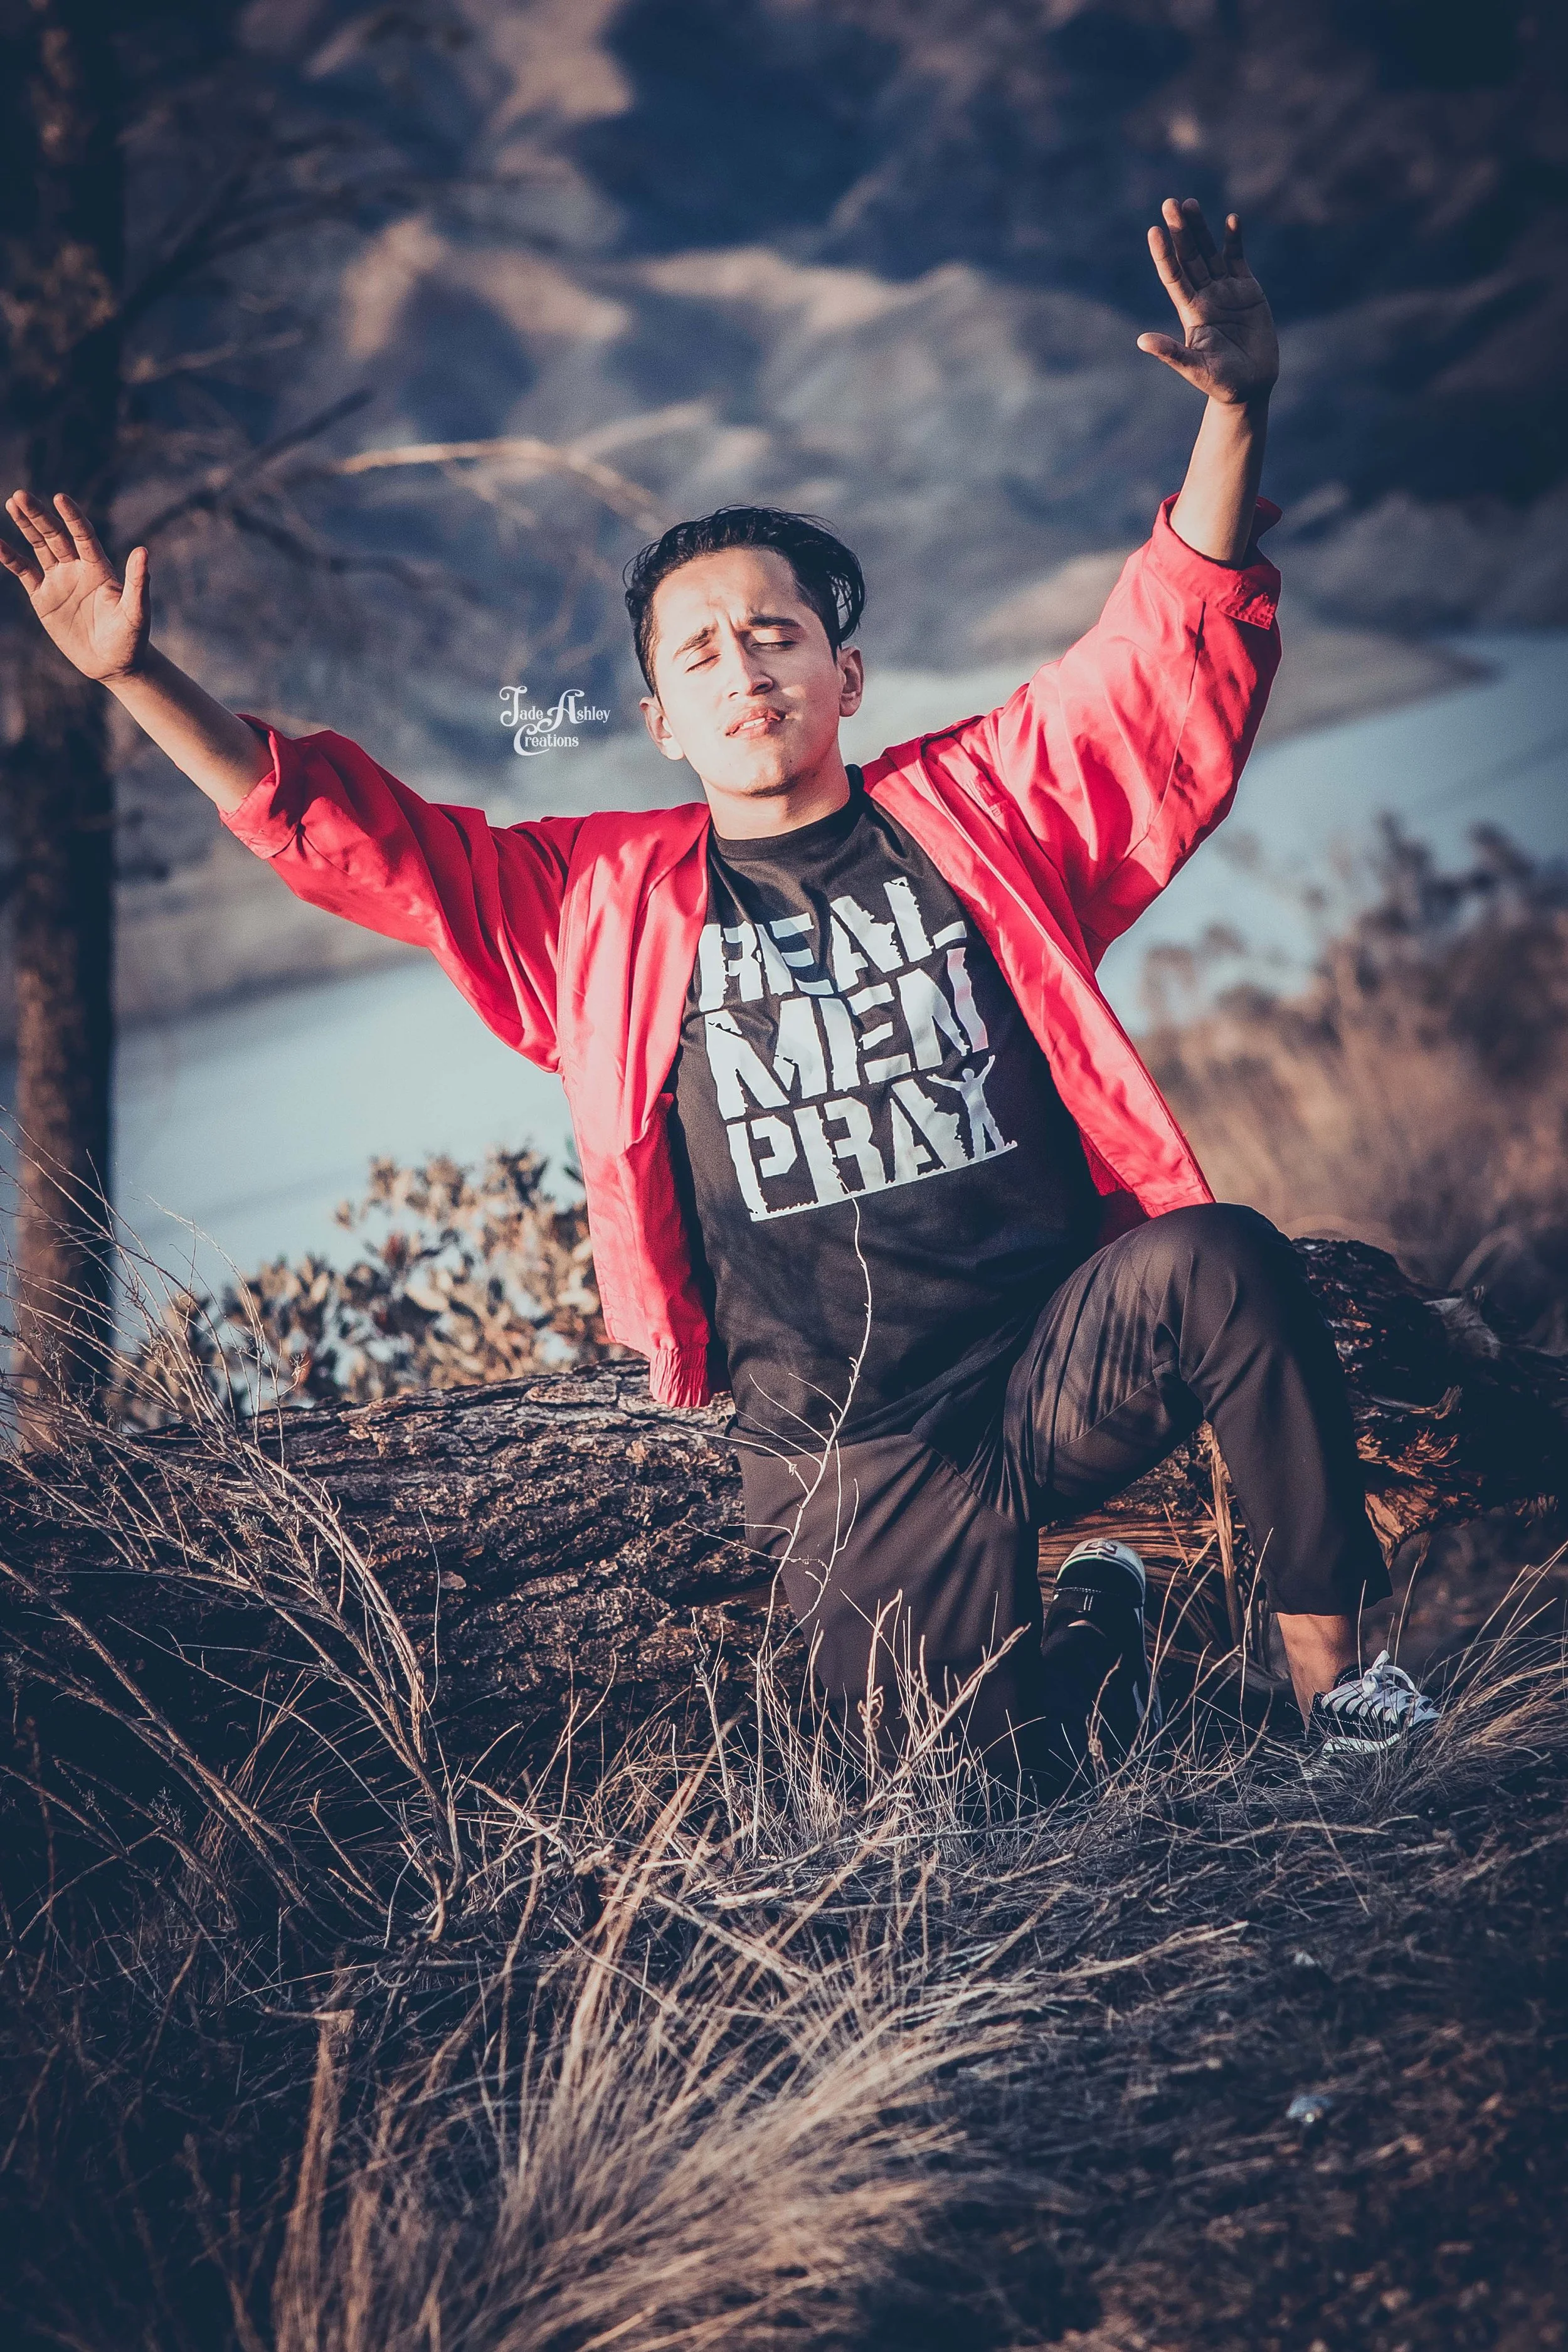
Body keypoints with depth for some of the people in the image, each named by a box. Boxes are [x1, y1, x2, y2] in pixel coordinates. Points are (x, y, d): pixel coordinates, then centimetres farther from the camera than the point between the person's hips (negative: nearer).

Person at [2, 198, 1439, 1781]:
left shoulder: (980, 806, 5)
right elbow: (338, 831, 9)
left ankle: (1325, 1666, -10)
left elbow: (1176, 660, -3)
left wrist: (1233, 408, -17)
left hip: (1061, 1355, -1)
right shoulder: (598, 899, 8)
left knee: (1216, 1265, -33)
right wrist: (135, 677, 2)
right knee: (997, 1770, -10)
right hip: (850, 1456, 1)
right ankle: (1089, 1619, 28)